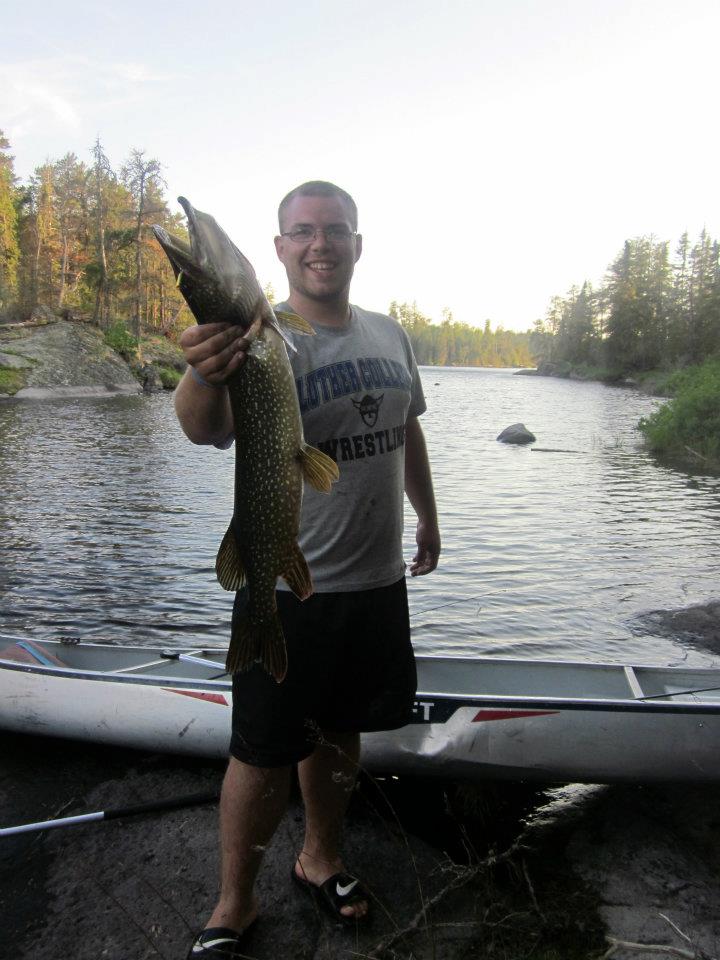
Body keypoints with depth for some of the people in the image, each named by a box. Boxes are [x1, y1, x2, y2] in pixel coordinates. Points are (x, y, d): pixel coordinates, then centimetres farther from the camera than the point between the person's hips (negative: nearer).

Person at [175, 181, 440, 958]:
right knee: (263, 754, 6)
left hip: (378, 580, 6)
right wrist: (203, 378, -56)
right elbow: (209, 427, -34)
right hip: (287, 589, -5)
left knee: (340, 731, 21)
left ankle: (319, 859, 45)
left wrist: (427, 516, 23)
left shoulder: (389, 335, 6)